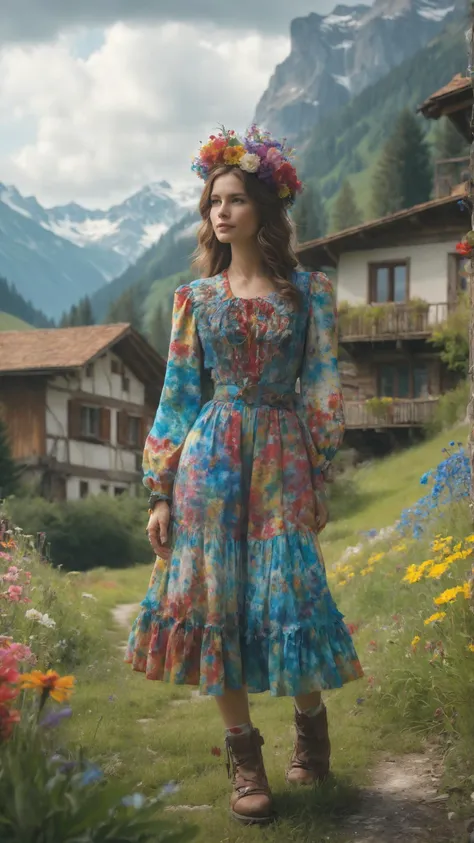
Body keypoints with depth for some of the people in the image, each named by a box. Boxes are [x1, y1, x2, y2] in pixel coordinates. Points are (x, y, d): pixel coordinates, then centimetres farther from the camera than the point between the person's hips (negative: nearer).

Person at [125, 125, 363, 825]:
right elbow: (178, 395, 7)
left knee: (288, 595, -4)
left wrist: (318, 480, -2)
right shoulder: (195, 297, 8)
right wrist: (161, 494, 2)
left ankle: (311, 717, 26)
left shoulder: (310, 291, 4)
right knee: (217, 598, 0)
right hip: (209, 459, 2)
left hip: (282, 458, -1)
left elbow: (322, 390, 3)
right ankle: (245, 760, 13)